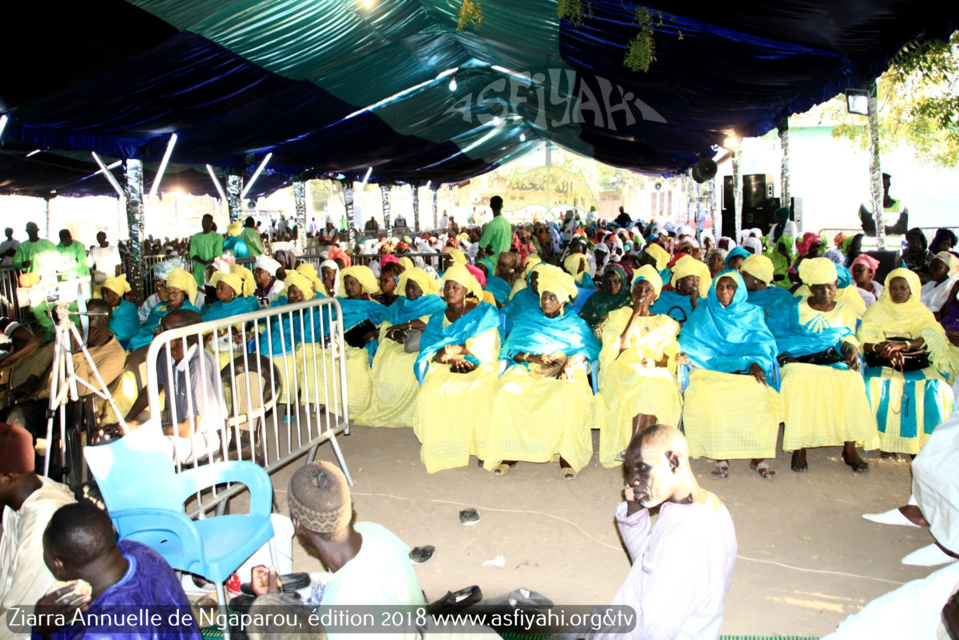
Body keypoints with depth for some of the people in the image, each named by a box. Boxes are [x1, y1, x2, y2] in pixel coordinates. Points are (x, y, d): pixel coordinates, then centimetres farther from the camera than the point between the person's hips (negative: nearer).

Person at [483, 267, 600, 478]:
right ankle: (509, 453, -22)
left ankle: (566, 455, -27)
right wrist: (533, 357, -12)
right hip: (526, 371, 1)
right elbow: (511, 349, 7)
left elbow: (591, 348, 4)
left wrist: (572, 359, -16)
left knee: (565, 397, -36)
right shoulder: (526, 319, 18)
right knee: (505, 395, -30)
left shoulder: (575, 324, 17)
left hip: (562, 373, -1)